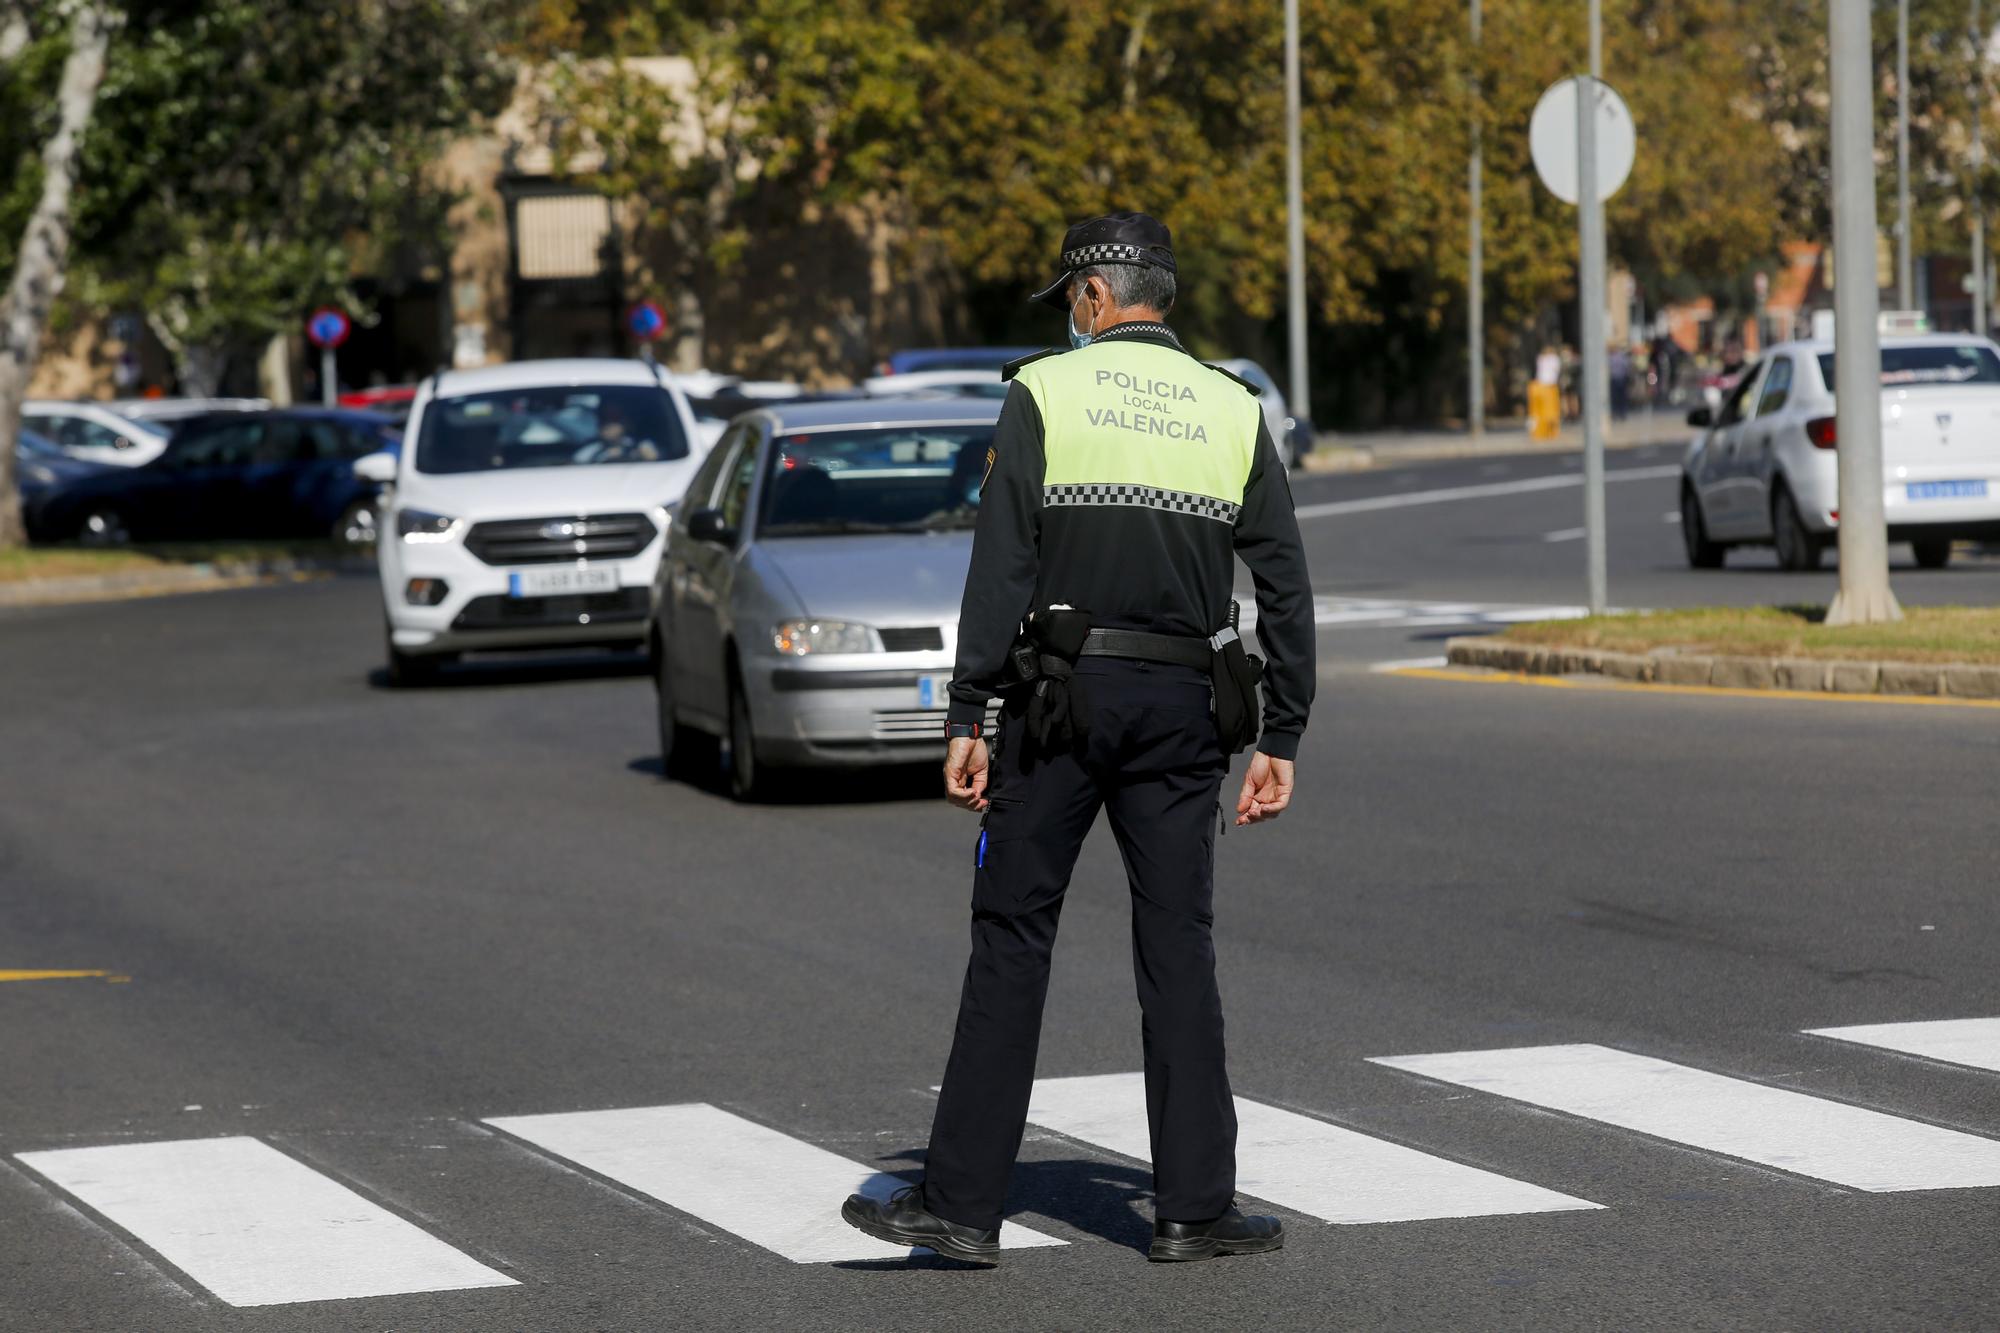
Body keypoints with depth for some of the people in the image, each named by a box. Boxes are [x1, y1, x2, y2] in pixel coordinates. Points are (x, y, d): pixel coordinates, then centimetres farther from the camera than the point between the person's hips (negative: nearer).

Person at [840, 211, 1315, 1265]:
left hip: (1062, 700, -3)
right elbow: (1285, 587, 5)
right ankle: (1194, 1207, 6)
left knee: (1012, 938, 1)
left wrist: (966, 718, -7)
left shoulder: (1043, 393, -2)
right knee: (1178, 949, 6)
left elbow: (1000, 565, -8)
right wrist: (1281, 739, 9)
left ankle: (962, 1202, 2)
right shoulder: (1232, 409, 7)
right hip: (1183, 705, 3)